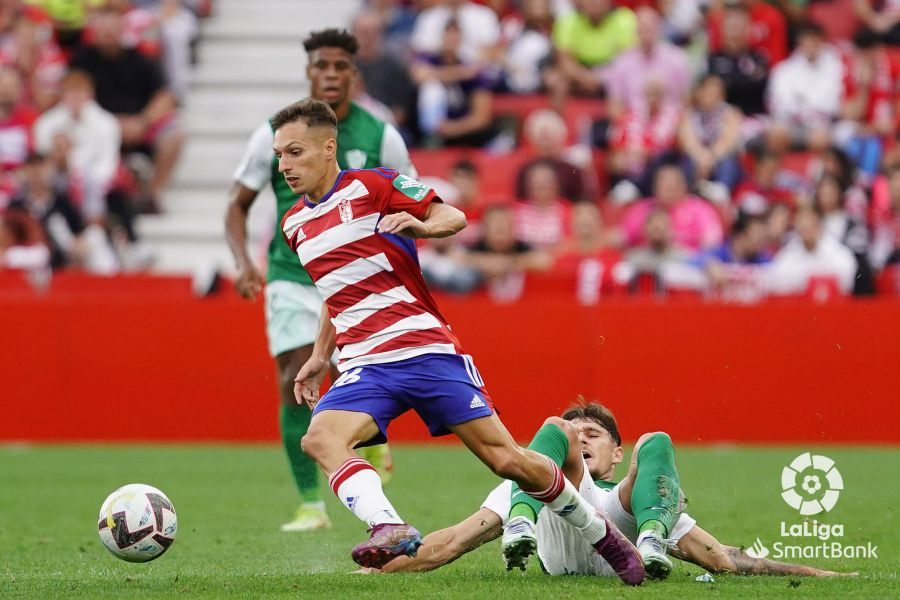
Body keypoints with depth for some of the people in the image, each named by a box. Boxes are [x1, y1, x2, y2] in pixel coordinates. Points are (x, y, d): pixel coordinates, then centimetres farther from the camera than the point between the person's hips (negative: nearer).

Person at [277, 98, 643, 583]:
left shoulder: (371, 185, -3)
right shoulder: (295, 224, 16)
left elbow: (455, 218, -3)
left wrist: (420, 224, -23)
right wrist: (319, 357, 27)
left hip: (426, 350, -5)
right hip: (364, 368, 5)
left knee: (507, 460, -6)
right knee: (320, 439, -28)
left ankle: (600, 534, 15)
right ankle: (390, 529, -44)